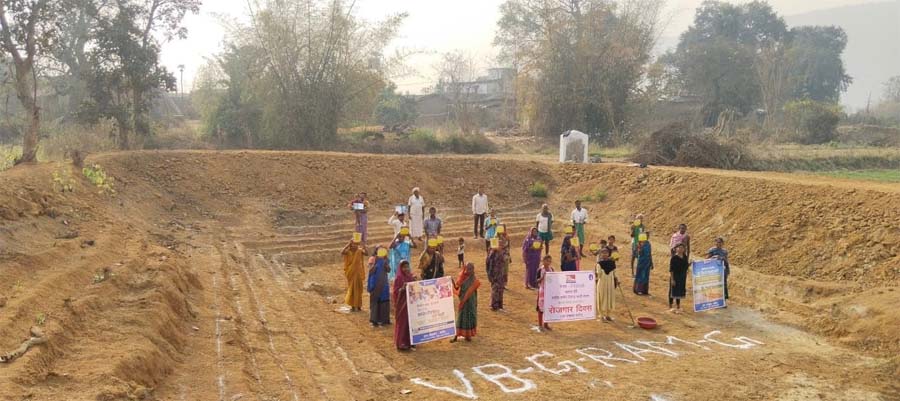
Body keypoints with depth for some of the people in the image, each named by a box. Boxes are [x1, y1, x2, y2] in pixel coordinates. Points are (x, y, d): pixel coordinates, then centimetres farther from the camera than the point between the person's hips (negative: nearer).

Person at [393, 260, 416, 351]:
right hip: (401, 304, -6)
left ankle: (409, 341, 21)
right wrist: (402, 288, -29)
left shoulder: (411, 277, 7)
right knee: (402, 323, 0)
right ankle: (401, 343, 8)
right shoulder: (399, 278, -10)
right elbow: (395, 292, -12)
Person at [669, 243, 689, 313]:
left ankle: (678, 307, 26)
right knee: (673, 291, 2)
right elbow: (671, 269, -14)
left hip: (682, 277, 6)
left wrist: (685, 278, 11)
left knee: (680, 292, 14)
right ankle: (670, 307, 12)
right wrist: (672, 279, -17)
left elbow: (686, 268, 13)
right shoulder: (674, 258, -13)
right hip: (675, 277, -6)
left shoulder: (685, 257, 5)